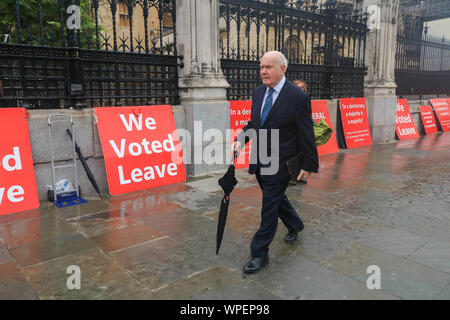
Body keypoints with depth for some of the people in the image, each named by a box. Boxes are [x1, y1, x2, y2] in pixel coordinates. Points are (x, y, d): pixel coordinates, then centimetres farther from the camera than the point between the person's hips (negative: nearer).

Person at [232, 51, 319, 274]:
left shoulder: (297, 97, -15)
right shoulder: (258, 93, 6)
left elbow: (306, 134, -12)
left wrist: (309, 165, -10)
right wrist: (240, 140, -1)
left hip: (280, 163, -7)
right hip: (260, 161, 7)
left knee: (269, 208, -1)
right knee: (276, 199, 24)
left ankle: (260, 254, 13)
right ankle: (295, 225, 51)